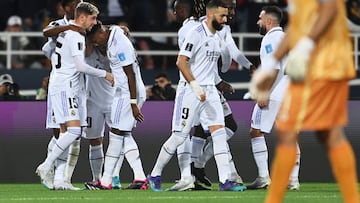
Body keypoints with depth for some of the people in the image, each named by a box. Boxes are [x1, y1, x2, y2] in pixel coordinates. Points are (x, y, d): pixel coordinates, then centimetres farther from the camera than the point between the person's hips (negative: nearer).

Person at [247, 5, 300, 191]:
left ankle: (263, 178, -6)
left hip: (273, 94, -8)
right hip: (290, 94, 8)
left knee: (256, 132, -1)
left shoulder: (270, 39, -8)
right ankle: (293, 180, 3)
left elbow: (273, 68, -18)